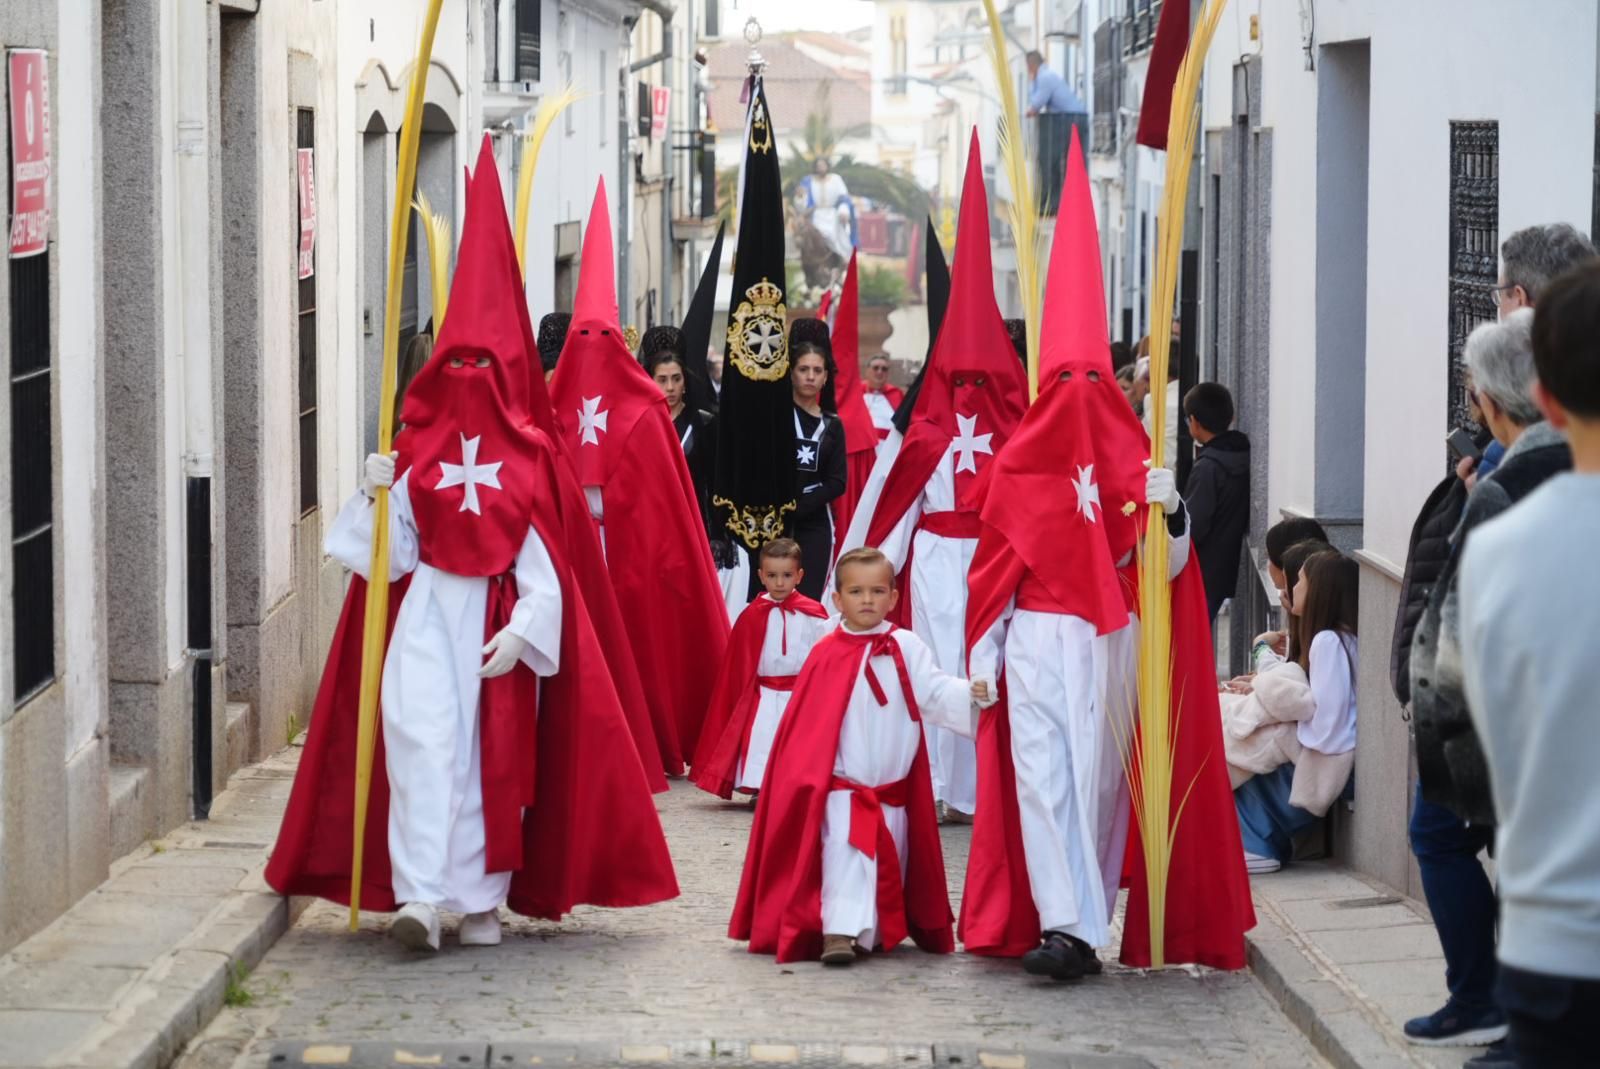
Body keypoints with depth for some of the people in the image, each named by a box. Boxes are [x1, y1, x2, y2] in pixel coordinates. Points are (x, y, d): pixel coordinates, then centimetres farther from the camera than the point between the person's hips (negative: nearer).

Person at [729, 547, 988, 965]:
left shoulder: (906, 648, -1)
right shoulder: (826, 656, -4)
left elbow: (935, 692, -11)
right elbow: (806, 727, 0)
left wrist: (970, 694, -30)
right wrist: (809, 781, -1)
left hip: (893, 792, 3)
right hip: (841, 788, -3)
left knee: (890, 863, 11)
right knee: (845, 853, -19)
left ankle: (878, 931, 26)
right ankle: (839, 931, -24)